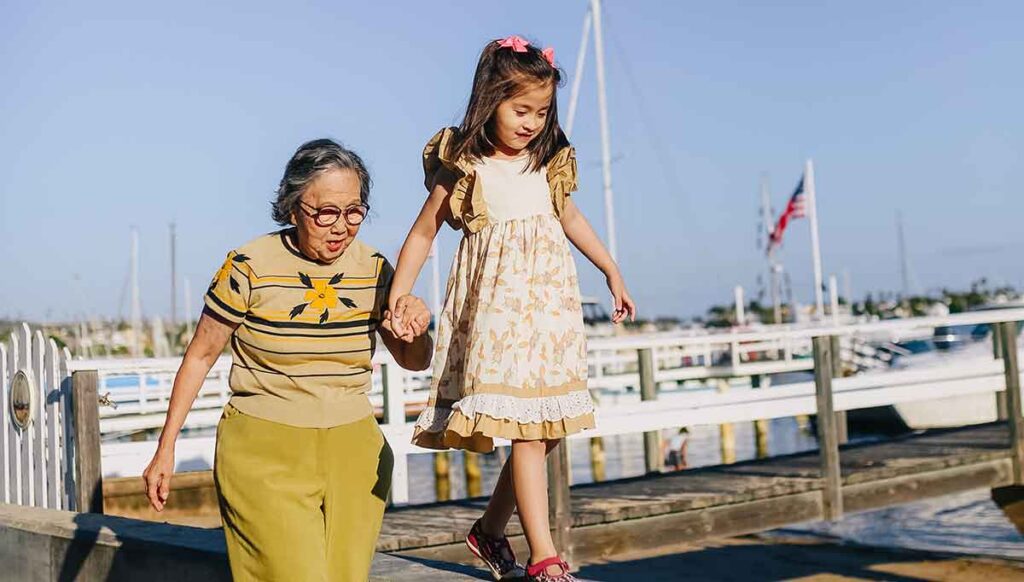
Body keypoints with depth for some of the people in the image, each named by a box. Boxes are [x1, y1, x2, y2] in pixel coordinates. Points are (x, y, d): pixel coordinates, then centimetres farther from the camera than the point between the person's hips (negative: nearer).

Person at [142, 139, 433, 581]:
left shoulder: (373, 269, 1)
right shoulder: (251, 267, -10)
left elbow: (414, 361, 11)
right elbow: (200, 357, 1)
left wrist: (417, 324, -13)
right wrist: (165, 449, 3)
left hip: (353, 451, 4)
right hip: (264, 451, -4)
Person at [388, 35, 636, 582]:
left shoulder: (547, 162, 10)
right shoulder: (462, 167, -4)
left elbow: (569, 217, 25)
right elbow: (423, 231, 1)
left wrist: (611, 270, 29)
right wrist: (397, 296, -8)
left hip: (550, 303, 6)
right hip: (497, 306, -6)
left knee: (544, 430, 5)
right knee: (524, 430, -14)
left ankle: (490, 529, 23)